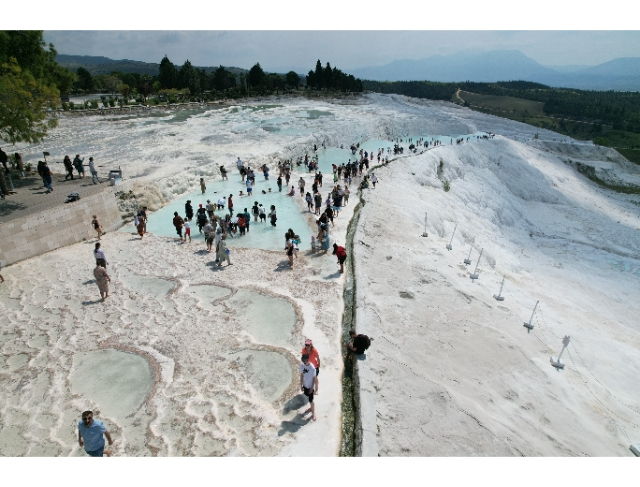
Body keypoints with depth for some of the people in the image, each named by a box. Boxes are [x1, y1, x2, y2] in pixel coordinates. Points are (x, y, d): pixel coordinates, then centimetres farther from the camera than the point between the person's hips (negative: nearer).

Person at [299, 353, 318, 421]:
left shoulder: (312, 368, -28)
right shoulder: (302, 365, -14)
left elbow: (314, 379, -17)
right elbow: (301, 375, -1)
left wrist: (312, 388, -13)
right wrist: (301, 385, 2)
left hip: (310, 386, -5)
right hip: (305, 385, 5)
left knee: (311, 400, 5)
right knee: (308, 397, 24)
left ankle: (313, 413, 26)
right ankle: (311, 408, 49)